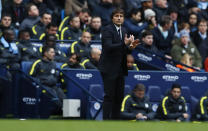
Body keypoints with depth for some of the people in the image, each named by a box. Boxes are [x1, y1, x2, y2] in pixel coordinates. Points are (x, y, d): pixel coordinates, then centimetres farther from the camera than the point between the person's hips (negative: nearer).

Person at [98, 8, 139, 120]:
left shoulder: (123, 30, 13)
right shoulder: (107, 30, -12)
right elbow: (108, 47, -24)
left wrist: (130, 47, -2)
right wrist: (125, 44, -29)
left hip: (120, 69, 8)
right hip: (109, 68, -8)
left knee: (119, 96, 10)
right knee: (109, 96, -8)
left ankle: (115, 119, 17)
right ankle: (106, 120, -6)